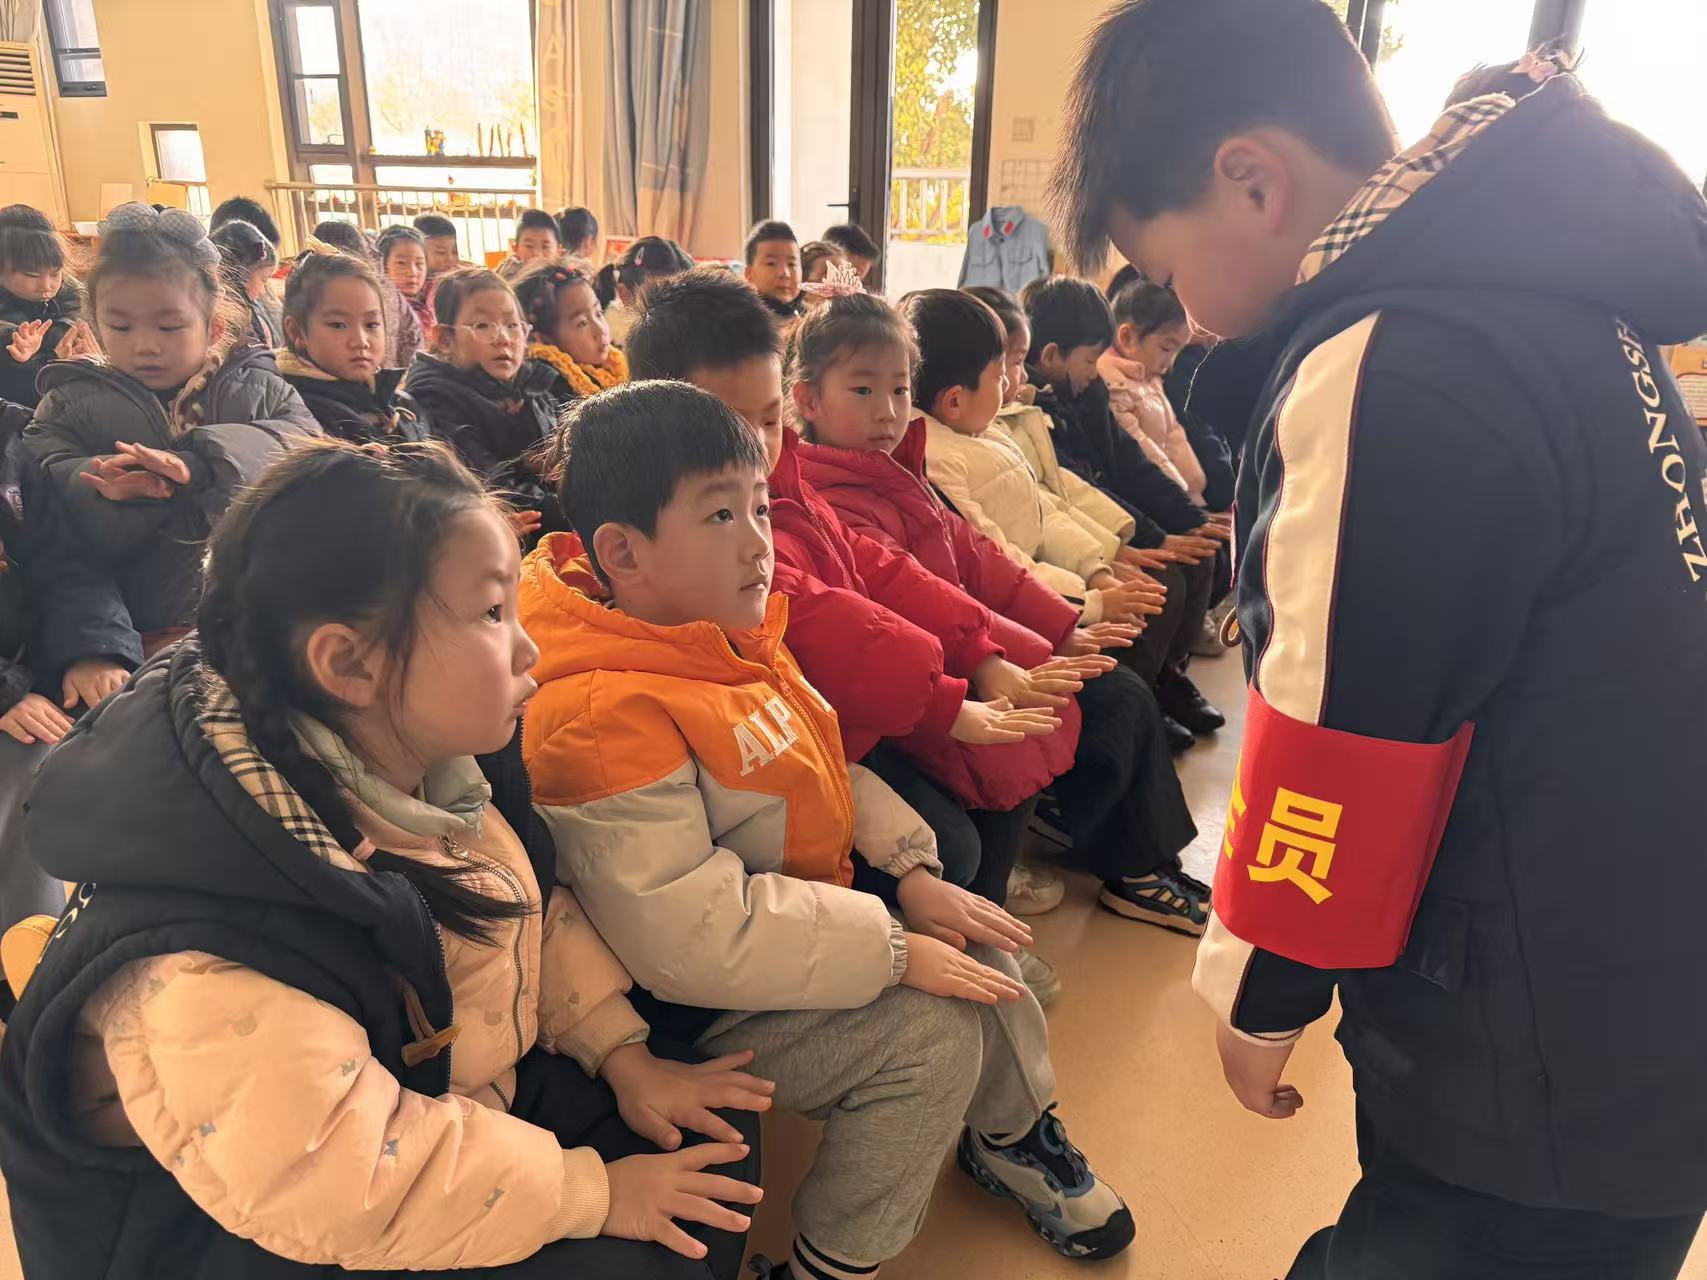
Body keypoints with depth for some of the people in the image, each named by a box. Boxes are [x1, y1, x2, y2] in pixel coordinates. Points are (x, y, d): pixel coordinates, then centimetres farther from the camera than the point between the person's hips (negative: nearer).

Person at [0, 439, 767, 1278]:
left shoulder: (432, 765, -10)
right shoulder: (208, 972, -35)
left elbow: (529, 911, 4)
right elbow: (349, 1192, -31)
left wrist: (622, 1050, -5)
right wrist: (590, 1193, -22)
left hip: (472, 1096, 8)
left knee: (714, 1142, 4)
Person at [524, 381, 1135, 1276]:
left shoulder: (729, 632, -1)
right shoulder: (605, 717, -31)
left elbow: (820, 771, 11)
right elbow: (691, 940, -32)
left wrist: (912, 870, -1)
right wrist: (894, 951, -26)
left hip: (799, 919, 9)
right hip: (696, 1012, -9)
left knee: (970, 942, 7)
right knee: (933, 1030, -17)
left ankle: (1010, 1135, 35)